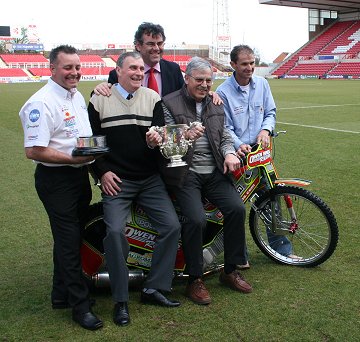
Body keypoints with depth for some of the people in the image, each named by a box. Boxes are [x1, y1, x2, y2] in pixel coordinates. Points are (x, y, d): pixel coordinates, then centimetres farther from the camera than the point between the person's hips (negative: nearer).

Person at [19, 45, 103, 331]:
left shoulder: (77, 96, 12)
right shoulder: (42, 103, -17)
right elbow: (33, 151, -23)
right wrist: (72, 159, -23)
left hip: (80, 174, 9)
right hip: (56, 180, -9)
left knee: (70, 238, 17)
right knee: (68, 241, -2)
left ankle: (62, 295, 32)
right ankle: (80, 306, 9)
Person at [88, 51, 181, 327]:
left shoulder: (153, 98, 8)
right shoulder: (100, 99, 3)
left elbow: (162, 132, 5)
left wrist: (157, 139, -20)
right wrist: (102, 171, -6)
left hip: (150, 179, 3)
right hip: (116, 180, -3)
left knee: (172, 226, -8)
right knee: (115, 231, -20)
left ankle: (155, 289, 6)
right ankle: (121, 300, -5)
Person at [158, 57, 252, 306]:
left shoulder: (215, 106, 18)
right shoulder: (169, 103, -1)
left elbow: (225, 135, 17)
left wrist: (229, 153, -4)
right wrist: (185, 136, -27)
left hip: (214, 172, 5)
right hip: (185, 174, -5)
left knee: (237, 209, -15)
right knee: (196, 219, -25)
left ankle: (231, 271, 4)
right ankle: (195, 280, -5)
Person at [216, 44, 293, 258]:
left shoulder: (262, 84, 5)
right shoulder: (223, 92, -8)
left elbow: (271, 112, 10)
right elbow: (225, 128, -8)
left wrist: (265, 130, -10)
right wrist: (238, 145, -25)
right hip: (237, 154, -3)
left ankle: (282, 249, 21)